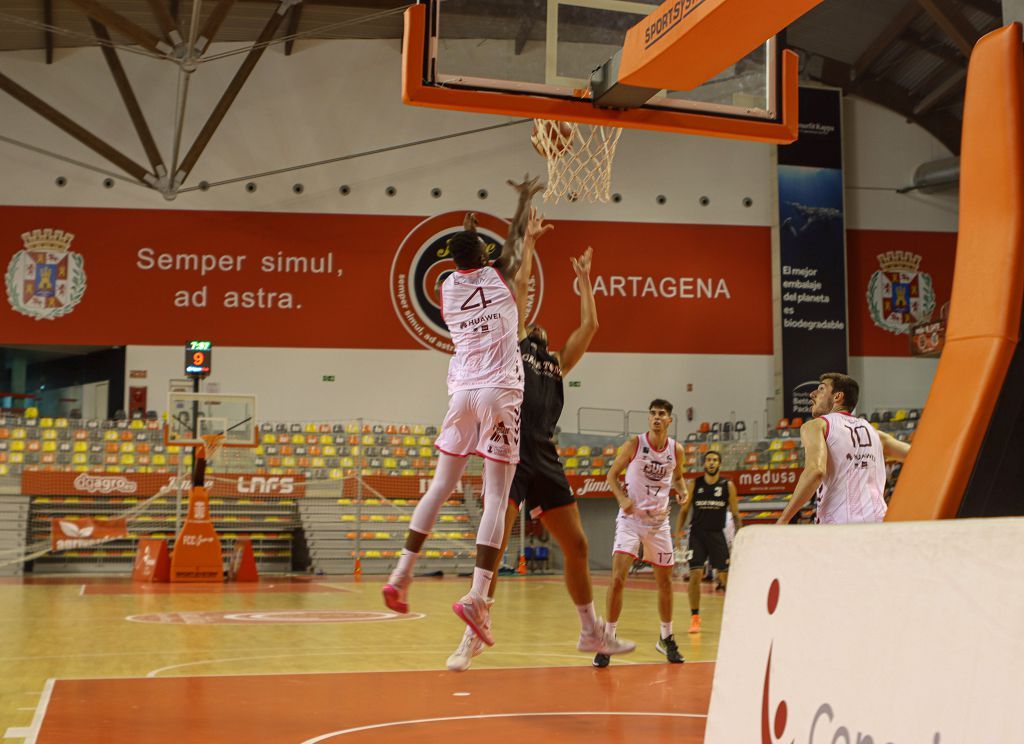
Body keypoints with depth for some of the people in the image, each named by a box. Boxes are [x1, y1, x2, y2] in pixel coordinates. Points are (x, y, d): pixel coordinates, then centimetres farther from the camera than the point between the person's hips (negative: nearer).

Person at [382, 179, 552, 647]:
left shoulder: (447, 287, 12)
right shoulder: (499, 276, 4)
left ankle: (402, 574, 11)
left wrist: (530, 235, 43)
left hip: (462, 393, 4)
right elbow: (513, 248, 27)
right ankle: (477, 597, -16)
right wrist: (524, 199, 43)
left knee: (440, 487, 13)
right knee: (496, 499, -7)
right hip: (500, 395, -4)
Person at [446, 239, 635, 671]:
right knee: (495, 545, -12)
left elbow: (589, 325, 26)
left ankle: (591, 633, 20)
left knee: (576, 546, 7)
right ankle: (474, 635, -4)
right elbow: (520, 285, 11)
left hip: (545, 461, 5)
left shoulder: (558, 363, 24)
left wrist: (583, 279, 35)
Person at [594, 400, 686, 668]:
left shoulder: (676, 450, -1)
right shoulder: (634, 444, -10)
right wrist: (621, 498, -18)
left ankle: (666, 638, 30)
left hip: (659, 521, 3)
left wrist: (682, 490, -5)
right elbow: (612, 474, -1)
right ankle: (608, 639, -7)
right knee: (618, 578, -16)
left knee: (664, 581, 12)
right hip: (631, 518, -3)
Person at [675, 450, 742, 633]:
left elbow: (735, 515, 4)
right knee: (695, 574, -10)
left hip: (717, 534, 0)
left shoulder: (728, 486, 0)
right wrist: (678, 532, -5)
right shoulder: (693, 484, 0)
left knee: (725, 576, 2)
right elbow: (683, 510, 6)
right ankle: (695, 618, -1)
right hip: (697, 534, 0)